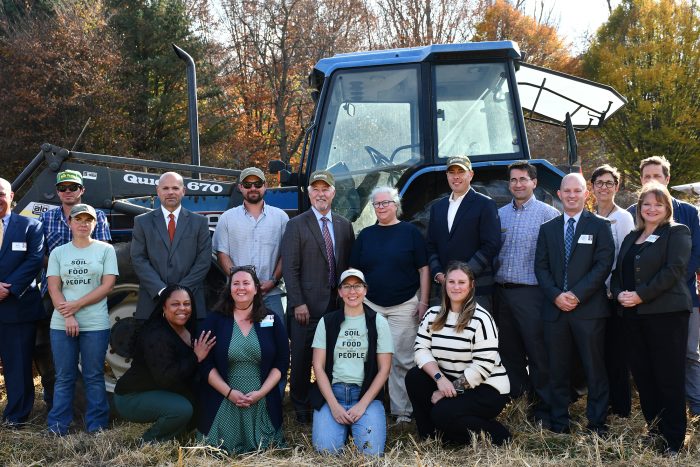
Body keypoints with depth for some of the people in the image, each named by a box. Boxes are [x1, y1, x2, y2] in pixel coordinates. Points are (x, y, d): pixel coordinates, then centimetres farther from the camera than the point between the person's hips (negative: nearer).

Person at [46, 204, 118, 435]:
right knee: (64, 378, 6)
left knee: (94, 377, 3)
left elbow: (107, 285, -4)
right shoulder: (58, 253, 10)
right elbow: (53, 288, 3)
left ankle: (96, 428, 10)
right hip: (62, 324, 2)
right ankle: (57, 428, 11)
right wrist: (68, 317, -11)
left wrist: (77, 305, -11)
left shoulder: (105, 250, 4)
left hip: (95, 325, -2)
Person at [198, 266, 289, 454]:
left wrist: (261, 392, -10)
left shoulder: (272, 320, 5)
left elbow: (282, 361, 2)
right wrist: (229, 392, -13)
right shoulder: (215, 320, 2)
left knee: (262, 447, -7)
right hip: (224, 400, -1)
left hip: (262, 402, 1)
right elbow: (205, 363, -3)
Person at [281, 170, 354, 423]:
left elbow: (349, 264, 15)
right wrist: (297, 303, -11)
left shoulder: (344, 225, 12)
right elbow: (290, 268, -5)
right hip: (307, 306, -3)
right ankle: (301, 409, 15)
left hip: (337, 304, 4)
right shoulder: (296, 225, -1)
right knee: (302, 359, 3)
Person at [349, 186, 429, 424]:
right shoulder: (365, 235, 11)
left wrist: (423, 302, -5)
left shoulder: (410, 232, 1)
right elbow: (355, 270, 15)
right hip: (370, 305, 3)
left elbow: (423, 269, 0)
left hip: (404, 306, -3)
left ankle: (403, 410, 6)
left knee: (402, 360, -2)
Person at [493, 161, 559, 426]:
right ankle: (515, 396, 24)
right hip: (502, 292, 5)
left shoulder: (548, 214, -2)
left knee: (538, 352, -2)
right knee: (509, 351, 12)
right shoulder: (499, 214, 13)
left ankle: (543, 409, 8)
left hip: (531, 292, -5)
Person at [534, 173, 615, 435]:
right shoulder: (547, 229, 14)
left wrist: (577, 294, -13)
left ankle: (597, 423, 10)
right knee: (557, 369, 7)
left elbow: (604, 264, -5)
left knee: (594, 368, 1)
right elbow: (541, 266, 8)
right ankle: (558, 423, 15)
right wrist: (555, 295, -8)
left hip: (589, 308, -3)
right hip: (555, 309, 3)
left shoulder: (600, 226, 4)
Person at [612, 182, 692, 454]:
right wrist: (619, 293, -3)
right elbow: (618, 271, 18)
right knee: (642, 375, 8)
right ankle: (653, 429, 20)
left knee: (669, 377, -3)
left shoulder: (677, 233, 0)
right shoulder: (631, 238, 19)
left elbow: (674, 269, -12)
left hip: (666, 313, -6)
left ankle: (673, 441, 5)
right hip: (632, 316, 6)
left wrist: (641, 295, -17)